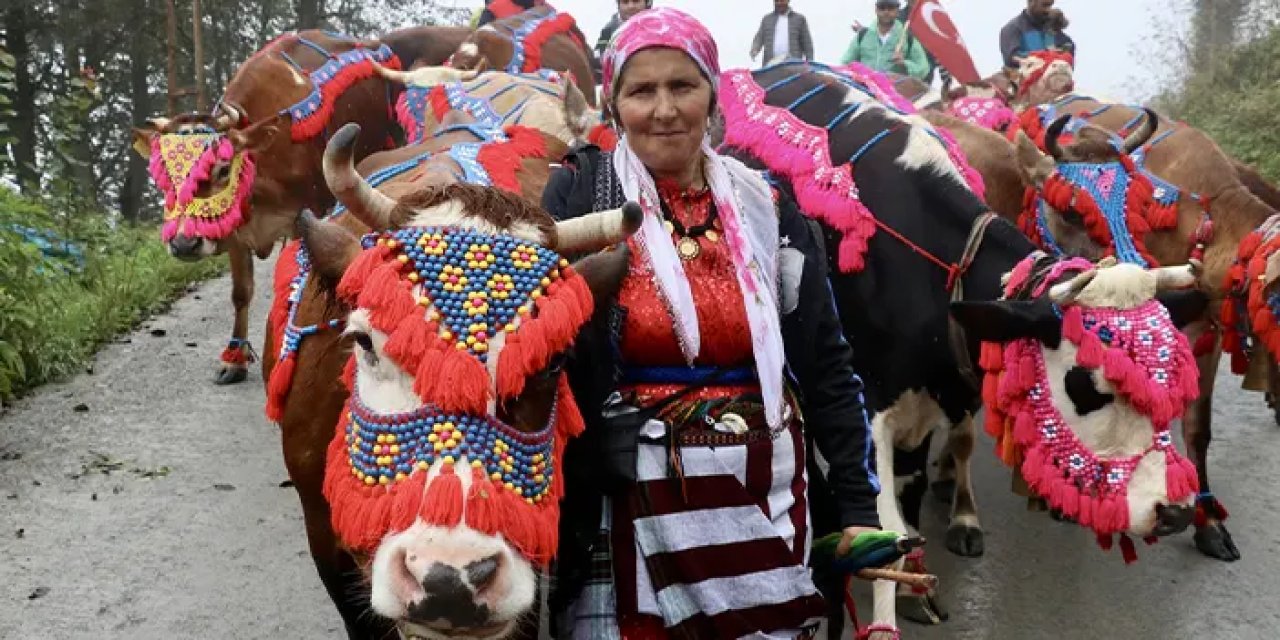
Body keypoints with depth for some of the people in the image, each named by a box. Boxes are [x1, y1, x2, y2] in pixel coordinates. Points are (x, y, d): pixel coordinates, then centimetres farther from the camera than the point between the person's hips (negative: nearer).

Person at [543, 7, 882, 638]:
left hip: (763, 507, 3)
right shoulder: (576, 197, -1)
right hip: (626, 507, -2)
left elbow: (827, 367, 8)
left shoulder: (767, 209, 6)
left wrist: (859, 506, 4)